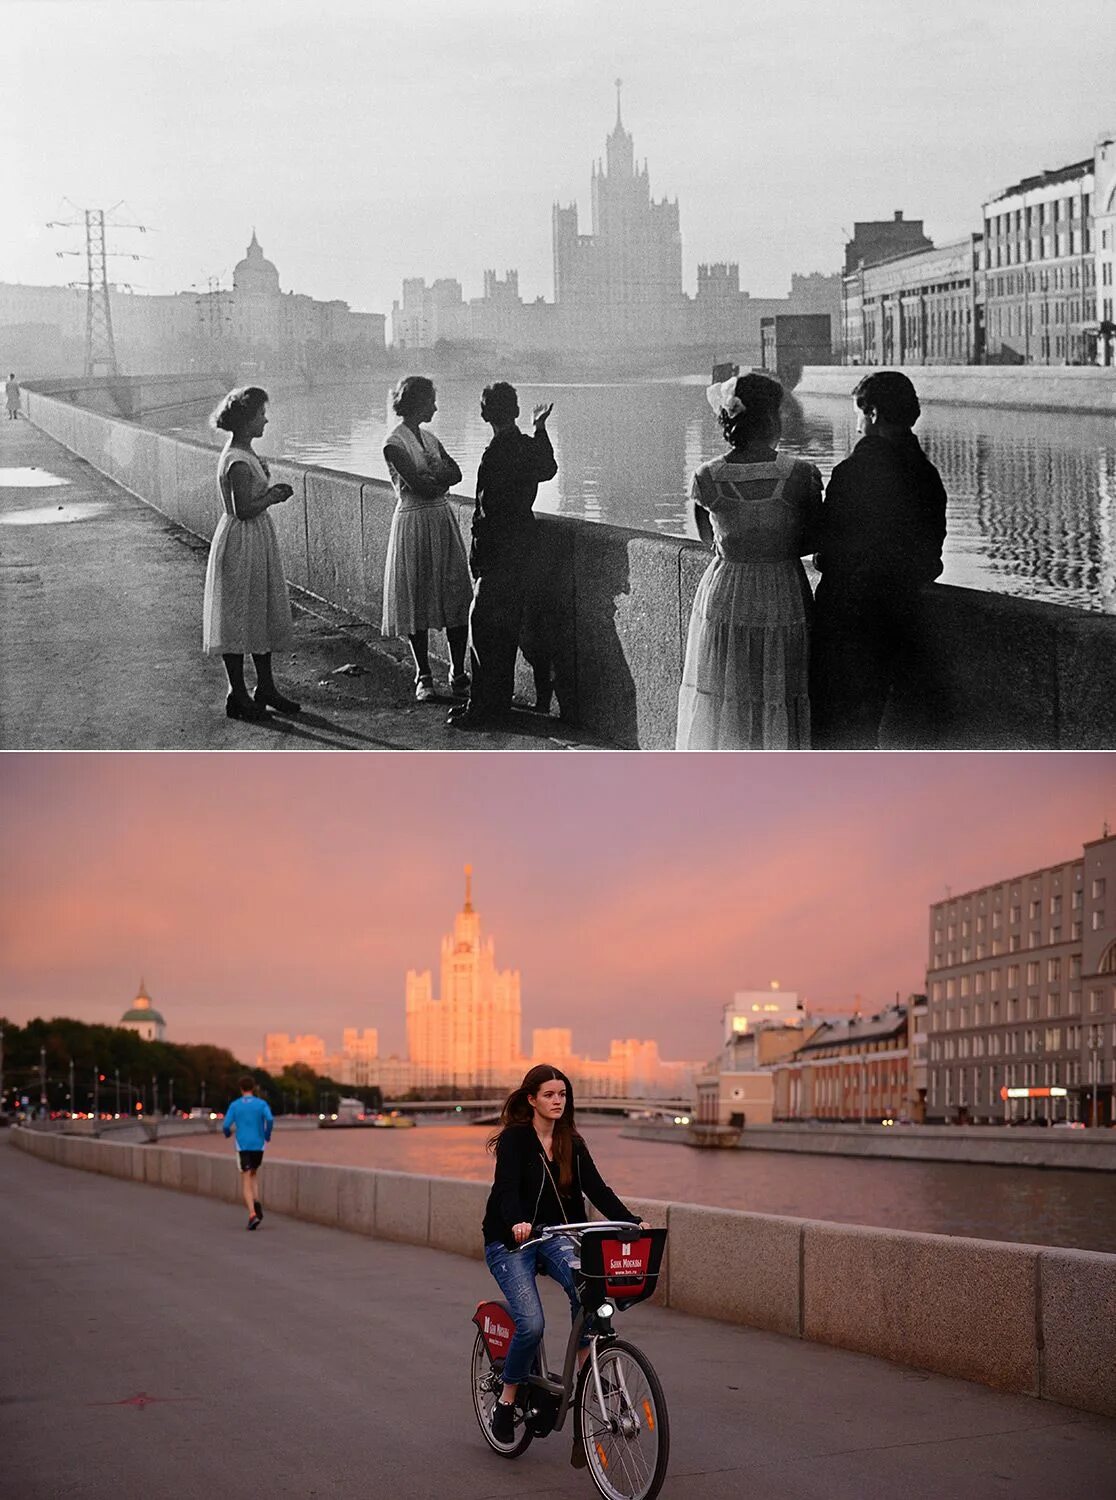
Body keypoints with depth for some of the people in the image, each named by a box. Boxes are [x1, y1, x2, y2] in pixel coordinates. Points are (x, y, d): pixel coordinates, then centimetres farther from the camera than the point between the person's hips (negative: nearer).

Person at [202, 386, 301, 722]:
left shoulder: (244, 455, 10)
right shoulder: (238, 463, -22)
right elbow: (243, 509, -25)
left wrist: (272, 492, 8)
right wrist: (274, 496, -13)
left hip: (259, 542, 10)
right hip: (241, 543, -10)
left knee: (264, 615, 16)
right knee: (237, 617, -1)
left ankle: (266, 688, 25)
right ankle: (238, 696, 8)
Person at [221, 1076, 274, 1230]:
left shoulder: (234, 1105, 3)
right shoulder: (262, 1104, 3)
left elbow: (226, 1125, -3)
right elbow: (270, 1119, -14)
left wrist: (228, 1134, 21)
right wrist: (267, 1135, 5)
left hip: (242, 1147, -2)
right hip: (258, 1146, 2)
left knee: (246, 1182, -2)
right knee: (253, 1174, 26)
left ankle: (252, 1214, -21)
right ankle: (256, 1202, 3)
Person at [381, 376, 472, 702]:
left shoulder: (429, 439, 14)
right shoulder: (394, 444, -10)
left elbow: (455, 473, 3)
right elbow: (419, 485, -17)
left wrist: (432, 475, -15)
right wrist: (441, 475, 0)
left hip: (443, 519, 7)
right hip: (414, 523, -7)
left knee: (456, 598, 1)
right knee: (417, 602, 0)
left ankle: (459, 674, 6)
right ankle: (423, 677, 9)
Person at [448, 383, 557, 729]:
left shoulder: (497, 453, -20)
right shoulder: (530, 446, 5)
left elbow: (487, 512, -21)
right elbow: (549, 469, 29)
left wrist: (477, 557, -15)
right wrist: (540, 427, 36)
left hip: (499, 553, -8)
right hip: (524, 547, 8)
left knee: (484, 629, -4)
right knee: (508, 628, 15)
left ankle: (483, 708, -2)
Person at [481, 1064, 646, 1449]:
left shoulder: (571, 1143, 6)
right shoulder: (514, 1139, -11)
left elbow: (597, 1188, -3)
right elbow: (507, 1187, -26)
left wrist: (632, 1222, -18)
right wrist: (517, 1222, -47)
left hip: (552, 1236, 4)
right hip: (510, 1241, -4)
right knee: (531, 1324, -20)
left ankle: (586, 1366, -13)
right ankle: (506, 1401, 1)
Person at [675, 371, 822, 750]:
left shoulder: (707, 479, -7)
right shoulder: (800, 476, -12)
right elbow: (812, 542, -1)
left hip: (723, 601, 2)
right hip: (784, 601, -1)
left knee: (721, 715, 9)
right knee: (780, 715, 7)